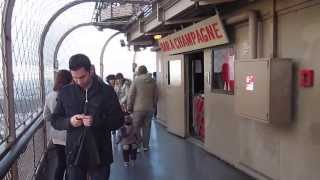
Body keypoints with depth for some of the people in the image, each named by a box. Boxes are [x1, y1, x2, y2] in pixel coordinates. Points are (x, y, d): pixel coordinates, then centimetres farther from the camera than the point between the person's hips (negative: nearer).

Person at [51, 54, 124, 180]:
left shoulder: (107, 91, -5)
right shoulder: (65, 92, 2)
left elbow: (118, 120, -4)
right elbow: (55, 120, 8)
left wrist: (96, 121, -21)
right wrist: (69, 121, -14)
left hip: (100, 155, -1)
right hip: (74, 154, 2)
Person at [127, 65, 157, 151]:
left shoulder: (136, 80, -7)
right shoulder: (153, 81, 4)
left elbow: (131, 95, -7)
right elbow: (155, 96, 8)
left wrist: (129, 108, 2)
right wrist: (153, 106, 19)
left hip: (138, 108, -3)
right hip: (150, 108, 3)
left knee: (136, 128, 7)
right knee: (147, 128, 11)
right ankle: (146, 146, 18)